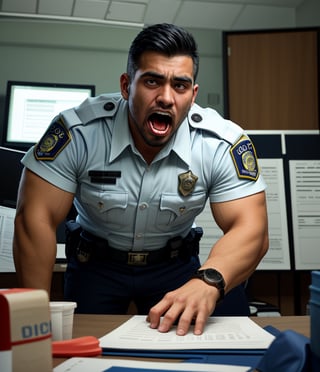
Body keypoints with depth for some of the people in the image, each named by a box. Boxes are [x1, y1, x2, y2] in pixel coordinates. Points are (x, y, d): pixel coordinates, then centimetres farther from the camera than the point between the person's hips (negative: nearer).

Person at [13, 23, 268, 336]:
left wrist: (208, 281, -47)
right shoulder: (76, 131, -24)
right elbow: (36, 219, -23)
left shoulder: (223, 143, -21)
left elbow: (249, 228, -26)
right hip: (95, 262, 0)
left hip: (175, 263, 1)